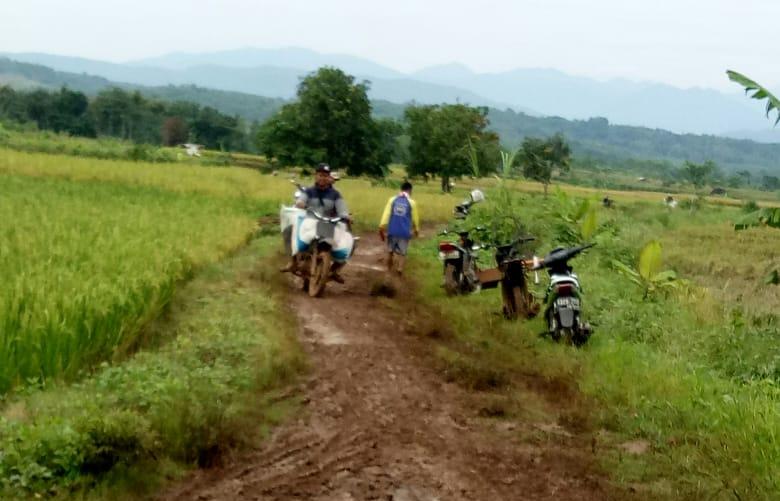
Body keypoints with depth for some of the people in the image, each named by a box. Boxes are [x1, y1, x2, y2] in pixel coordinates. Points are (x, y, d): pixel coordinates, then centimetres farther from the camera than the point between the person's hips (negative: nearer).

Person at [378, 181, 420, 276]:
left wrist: (382, 228, -4)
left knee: (390, 251, 19)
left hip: (392, 231, 2)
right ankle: (400, 269, -12)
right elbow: (415, 218, 8)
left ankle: (389, 270, 31)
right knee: (402, 253, 6)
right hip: (404, 232, -2)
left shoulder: (392, 199, 3)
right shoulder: (411, 202, -1)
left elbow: (386, 214, -3)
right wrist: (416, 230, 25)